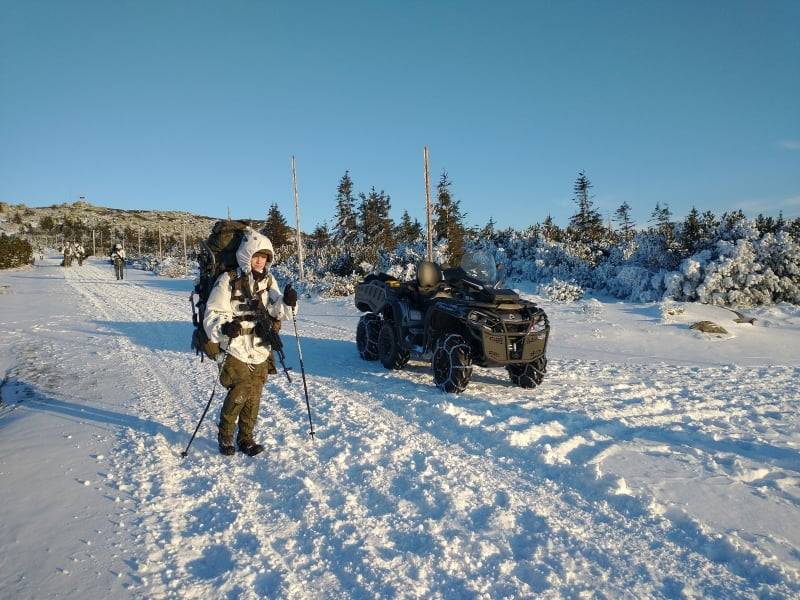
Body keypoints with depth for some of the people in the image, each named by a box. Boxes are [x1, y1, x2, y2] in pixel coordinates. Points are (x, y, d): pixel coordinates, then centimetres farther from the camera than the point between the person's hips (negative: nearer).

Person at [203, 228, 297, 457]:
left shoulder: (268, 281, 7)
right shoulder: (228, 281, -9)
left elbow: (277, 310, 0)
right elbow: (213, 314, -9)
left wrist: (287, 302, -22)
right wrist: (224, 328, -29)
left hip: (260, 350, 5)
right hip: (236, 349, -5)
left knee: (253, 397, 9)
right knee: (239, 393, -10)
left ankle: (246, 438, 26)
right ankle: (225, 435, 14)